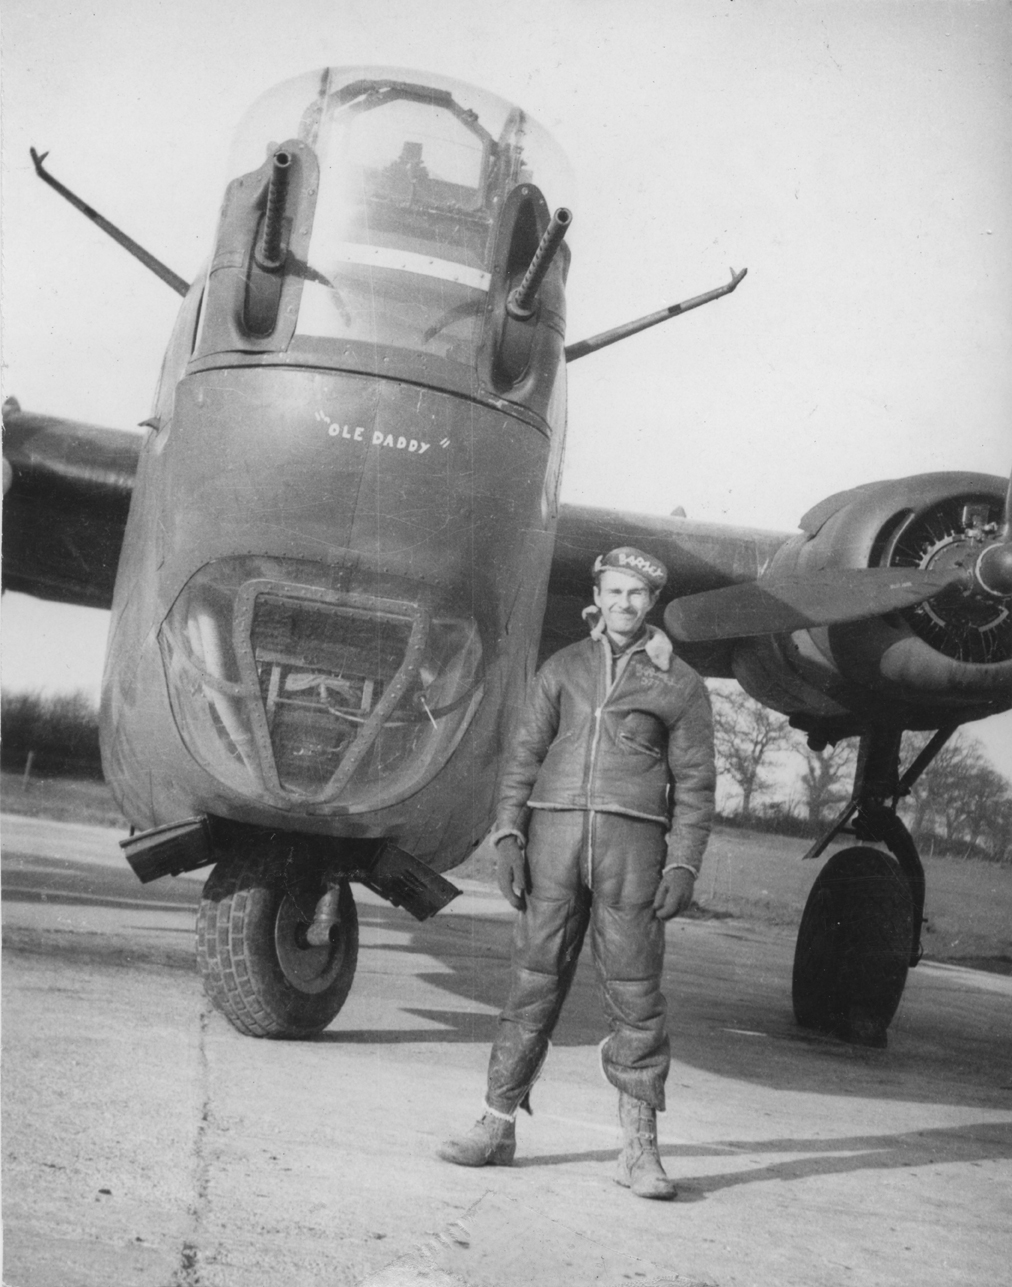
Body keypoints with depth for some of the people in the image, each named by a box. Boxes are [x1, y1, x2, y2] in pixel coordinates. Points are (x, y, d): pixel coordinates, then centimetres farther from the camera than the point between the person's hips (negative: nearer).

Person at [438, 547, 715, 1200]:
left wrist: (684, 863, -4)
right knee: (534, 980, 4)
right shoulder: (565, 667, 15)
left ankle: (640, 1148, 4)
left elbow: (694, 781, 6)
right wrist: (508, 833, 0)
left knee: (635, 993, -2)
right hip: (555, 830, 2)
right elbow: (526, 753, 11)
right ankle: (497, 1127, 12)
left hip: (631, 839, -1)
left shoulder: (680, 683, 9)